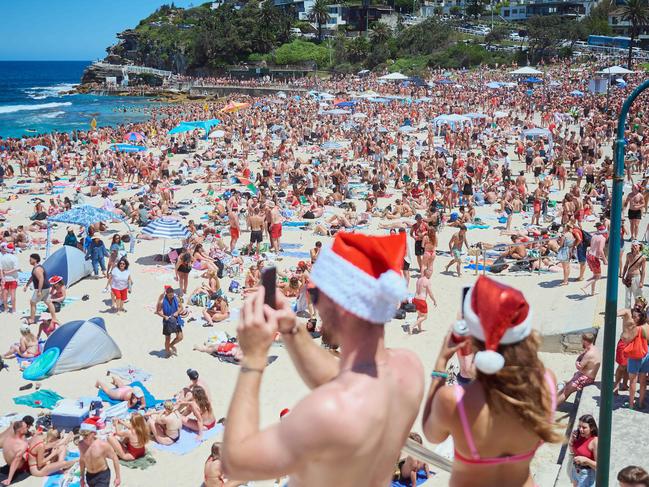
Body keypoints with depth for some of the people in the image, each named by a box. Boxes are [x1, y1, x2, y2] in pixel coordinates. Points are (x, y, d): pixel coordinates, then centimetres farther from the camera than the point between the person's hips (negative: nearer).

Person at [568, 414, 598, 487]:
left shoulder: (595, 441, -26)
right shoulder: (580, 436, -6)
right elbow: (573, 451, 11)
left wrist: (585, 460, -37)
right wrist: (571, 441, -7)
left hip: (587, 474, -8)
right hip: (575, 471, 8)